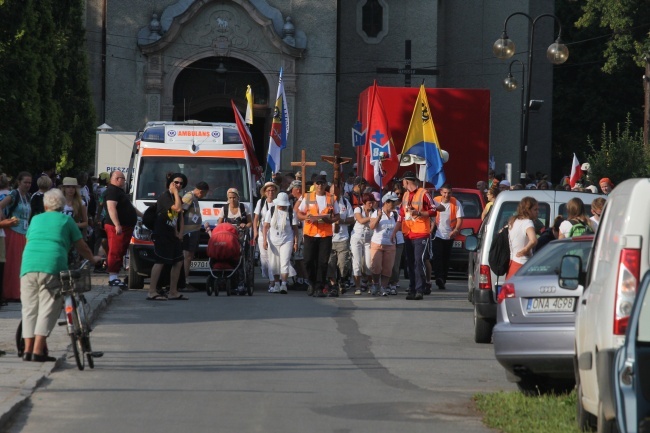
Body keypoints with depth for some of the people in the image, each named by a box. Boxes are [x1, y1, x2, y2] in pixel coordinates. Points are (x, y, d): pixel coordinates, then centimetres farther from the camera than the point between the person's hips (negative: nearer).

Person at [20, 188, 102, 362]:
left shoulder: (36, 219, 24)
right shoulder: (66, 220, 15)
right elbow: (81, 247, 19)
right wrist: (93, 259, 37)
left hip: (28, 265, 3)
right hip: (53, 265, -3)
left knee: (30, 308, 10)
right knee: (47, 309, -2)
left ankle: (28, 349, 7)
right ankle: (38, 350, -11)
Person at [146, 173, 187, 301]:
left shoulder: (177, 198, 17)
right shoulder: (165, 197, -12)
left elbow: (180, 216, 21)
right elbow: (177, 208, -25)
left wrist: (180, 232, 8)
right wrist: (176, 193, -15)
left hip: (173, 236, 9)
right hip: (162, 235, -9)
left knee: (178, 262, 6)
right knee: (160, 262, -11)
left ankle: (173, 292, 12)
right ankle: (152, 292, -10)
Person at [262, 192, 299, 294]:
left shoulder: (291, 213, -1)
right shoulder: (271, 212, 3)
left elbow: (295, 228, 2)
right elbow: (266, 226, 2)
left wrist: (296, 242, -2)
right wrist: (264, 240, -6)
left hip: (287, 240, -2)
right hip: (273, 241, 3)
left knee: (285, 262, -13)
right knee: (274, 264, 8)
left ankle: (284, 284, -16)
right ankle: (276, 285, 19)